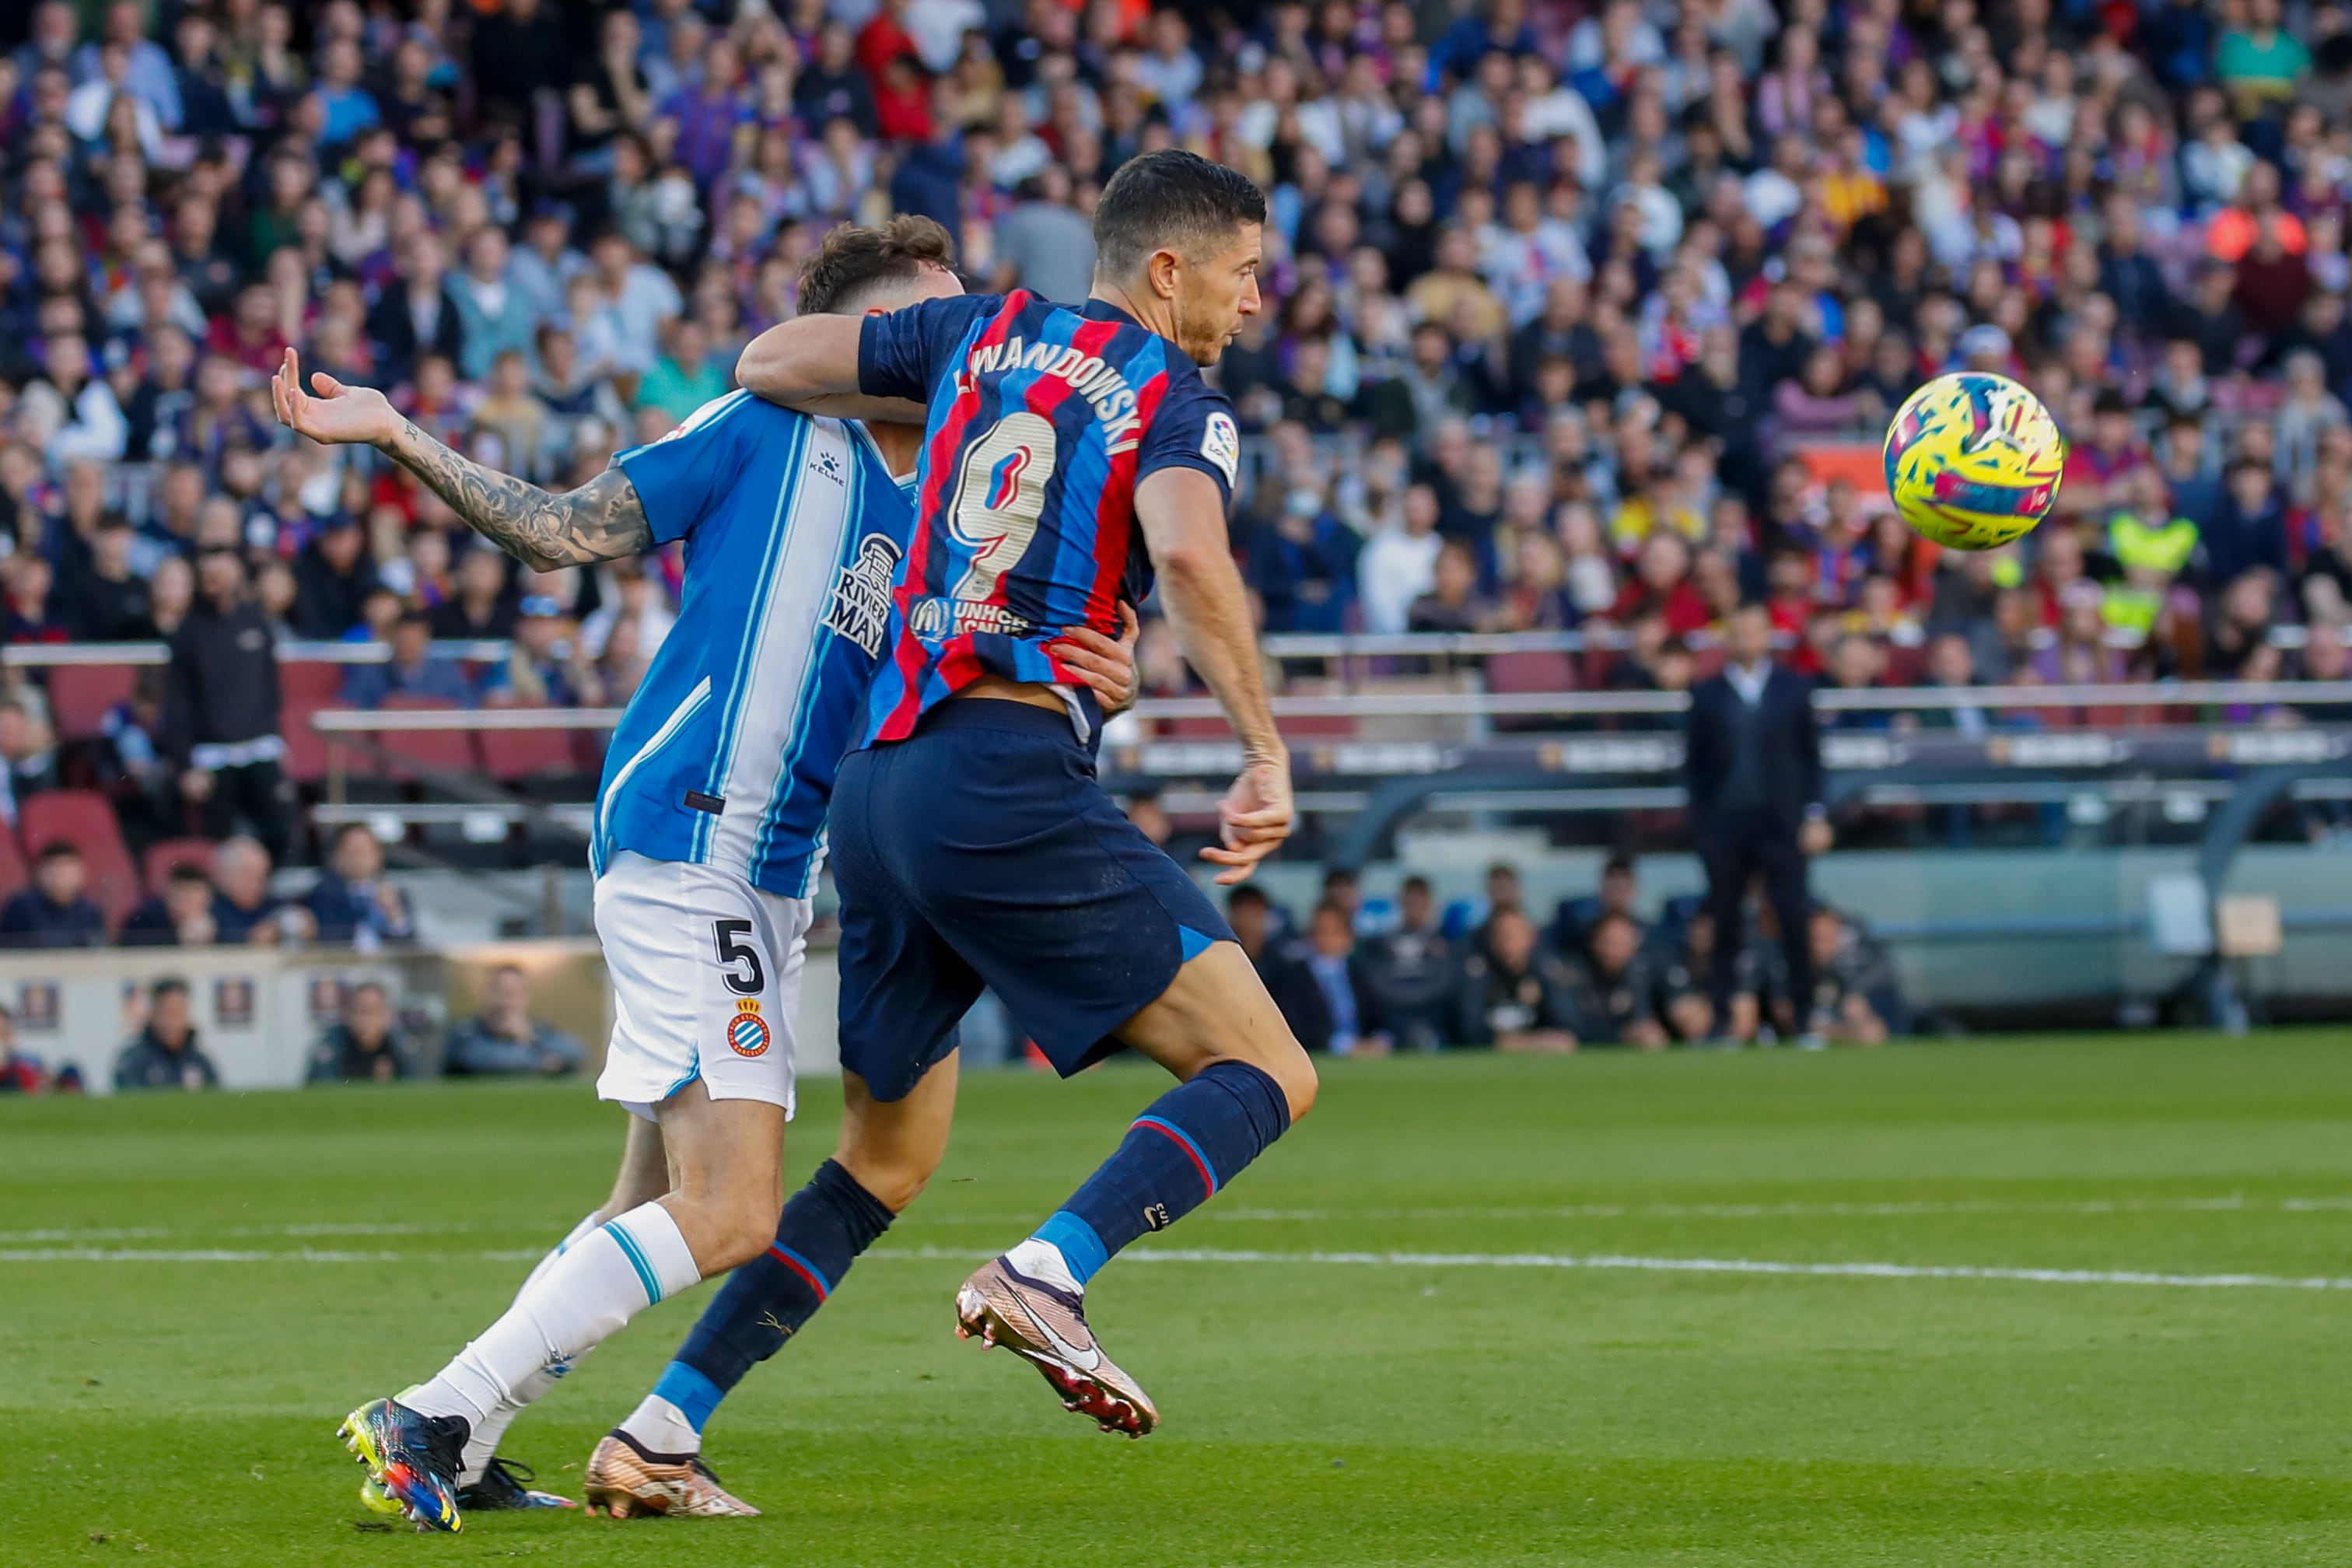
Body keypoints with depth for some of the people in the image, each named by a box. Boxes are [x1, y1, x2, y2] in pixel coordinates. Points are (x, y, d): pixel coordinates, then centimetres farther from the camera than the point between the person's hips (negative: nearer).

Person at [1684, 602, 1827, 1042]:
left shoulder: (1792, 690, 10)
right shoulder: (1707, 695, 9)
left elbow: (1811, 756, 11)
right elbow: (1693, 762, 10)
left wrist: (1815, 816, 2)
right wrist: (1699, 823, 2)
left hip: (1780, 824, 0)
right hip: (1723, 828, 0)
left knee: (1793, 920, -9)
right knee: (1725, 925, -1)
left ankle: (1803, 1016, -4)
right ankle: (1723, 1018, 5)